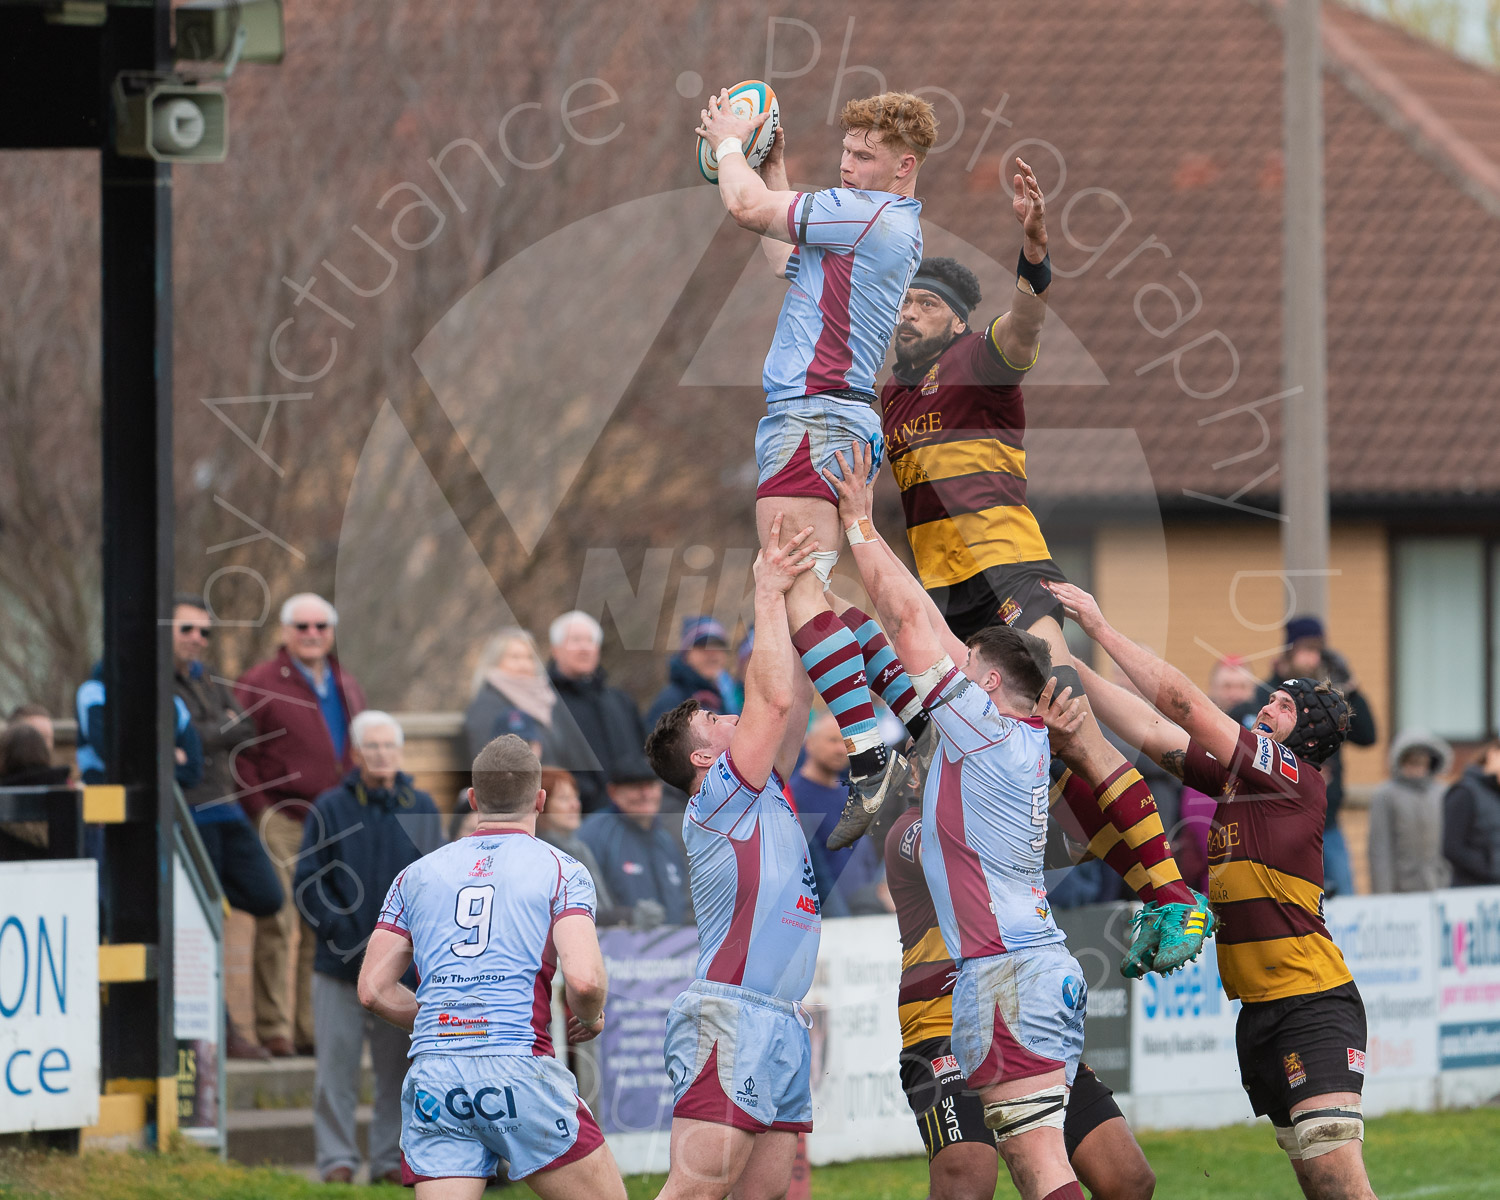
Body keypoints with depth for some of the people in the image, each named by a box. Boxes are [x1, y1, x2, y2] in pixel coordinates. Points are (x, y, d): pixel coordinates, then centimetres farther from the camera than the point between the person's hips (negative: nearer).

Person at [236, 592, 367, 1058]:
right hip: (282, 822, -6)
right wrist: (261, 811, -13)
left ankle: (312, 1027, 13)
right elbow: (242, 754, -6)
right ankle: (273, 1028, -5)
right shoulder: (260, 683, -2)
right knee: (277, 924, -8)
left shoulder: (347, 686, 17)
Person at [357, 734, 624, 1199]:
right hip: (519, 1068, -4)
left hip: (432, 1075, 4)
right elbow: (584, 979, -10)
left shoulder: (418, 874, 16)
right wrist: (589, 1019, 12)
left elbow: (373, 989, 13)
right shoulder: (560, 870, 4)